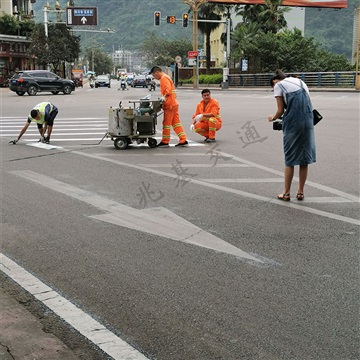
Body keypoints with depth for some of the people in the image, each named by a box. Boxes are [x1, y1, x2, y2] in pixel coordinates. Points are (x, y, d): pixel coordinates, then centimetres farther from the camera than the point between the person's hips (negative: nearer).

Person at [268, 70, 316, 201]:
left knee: (290, 160, 4)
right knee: (304, 159, 10)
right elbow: (308, 103, 15)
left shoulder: (278, 85, 4)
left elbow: (280, 111, -2)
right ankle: (300, 192, 17)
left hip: (292, 123, -4)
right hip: (307, 121, 4)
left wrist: (273, 118, 18)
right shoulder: (300, 81, 19)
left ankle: (286, 193, 10)